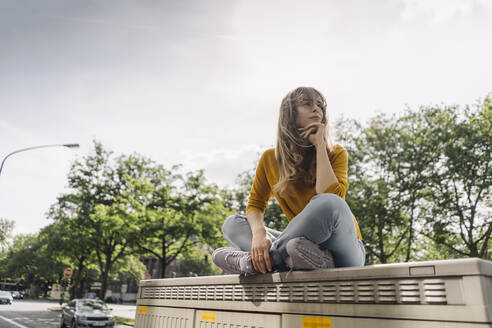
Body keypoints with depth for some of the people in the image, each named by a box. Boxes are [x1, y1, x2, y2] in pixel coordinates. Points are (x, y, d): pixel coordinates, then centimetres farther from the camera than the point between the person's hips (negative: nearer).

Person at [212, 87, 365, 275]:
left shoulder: (336, 154, -4)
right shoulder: (270, 158, 3)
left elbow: (331, 200, -23)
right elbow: (255, 205, 1)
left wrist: (319, 145, -16)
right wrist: (259, 233, -21)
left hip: (345, 251, -3)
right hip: (302, 241, 3)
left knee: (326, 203, -34)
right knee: (232, 224, -8)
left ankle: (254, 261, -24)